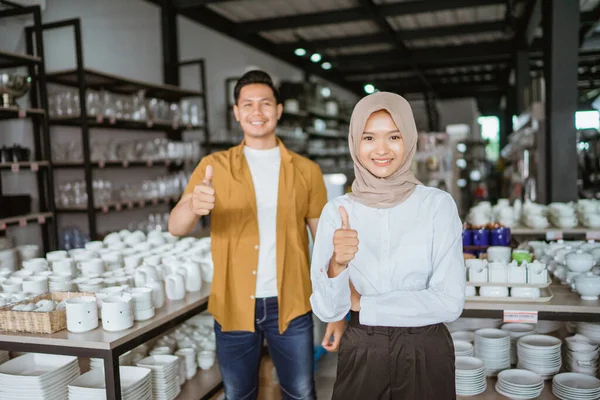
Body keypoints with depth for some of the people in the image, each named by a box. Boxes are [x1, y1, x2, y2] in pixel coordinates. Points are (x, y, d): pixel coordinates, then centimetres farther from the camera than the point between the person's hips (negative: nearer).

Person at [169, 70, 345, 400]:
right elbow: (176, 227, -12)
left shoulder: (306, 170, 1)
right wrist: (193, 206, -36)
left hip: (290, 306, 0)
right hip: (233, 307, 1)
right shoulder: (214, 166, 0)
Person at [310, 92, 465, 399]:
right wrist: (337, 265, -29)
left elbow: (449, 303, -14)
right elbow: (327, 311, -10)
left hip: (426, 354, -1)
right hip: (361, 355, 1)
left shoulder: (438, 204, -10)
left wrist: (363, 303, -11)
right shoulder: (337, 211, -7)